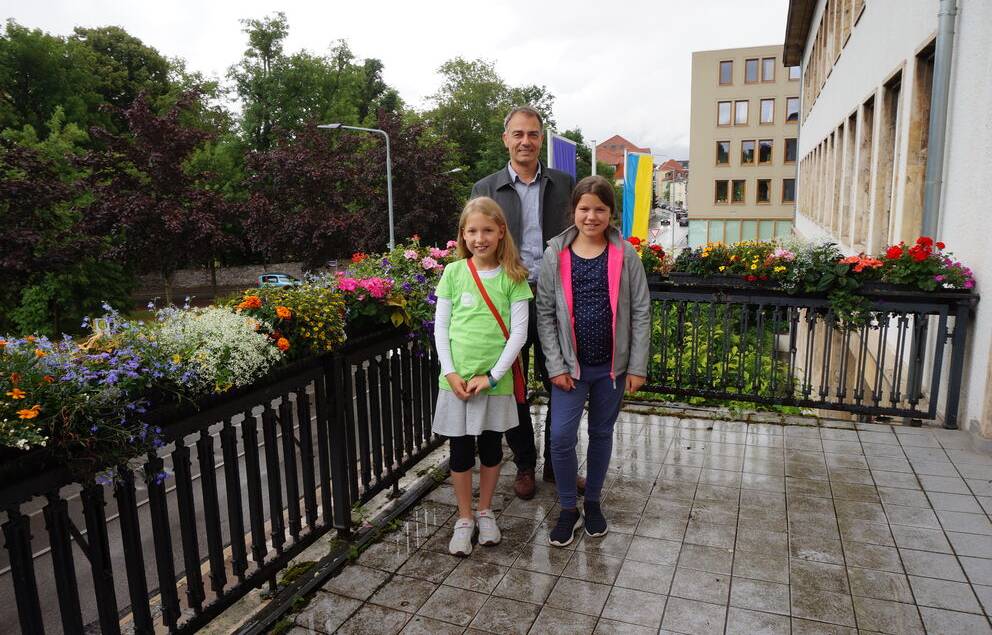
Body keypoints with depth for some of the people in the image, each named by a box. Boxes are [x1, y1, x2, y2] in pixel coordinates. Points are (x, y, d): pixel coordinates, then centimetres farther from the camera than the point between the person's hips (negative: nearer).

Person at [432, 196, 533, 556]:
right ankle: (464, 518, 28)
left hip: (496, 379, 0)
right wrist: (450, 372, -9)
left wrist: (491, 377, -12)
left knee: (491, 447, 13)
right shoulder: (453, 273, -1)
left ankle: (485, 512, 35)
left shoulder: (512, 277, -3)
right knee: (461, 450, 9)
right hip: (456, 379, 0)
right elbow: (441, 327, 1)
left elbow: (518, 332, -6)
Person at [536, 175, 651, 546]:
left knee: (602, 435, 15)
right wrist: (556, 365, -8)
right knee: (561, 437, -6)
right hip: (570, 365, -1)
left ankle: (593, 502, 35)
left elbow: (640, 313, -2)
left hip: (612, 365, 1)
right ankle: (568, 509, 16)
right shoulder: (555, 255, -5)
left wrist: (637, 366, -5)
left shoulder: (625, 255, -4)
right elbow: (545, 314, -3)